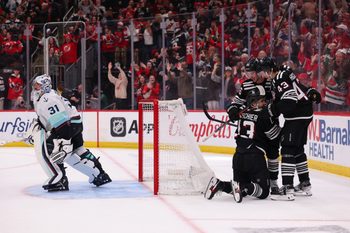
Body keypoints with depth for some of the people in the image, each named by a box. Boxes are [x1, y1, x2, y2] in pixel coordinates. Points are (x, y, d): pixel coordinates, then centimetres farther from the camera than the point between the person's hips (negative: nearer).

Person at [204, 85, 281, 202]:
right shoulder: (263, 115, -9)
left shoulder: (243, 113, 11)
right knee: (263, 191, -1)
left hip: (238, 156, 7)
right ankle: (242, 188, -27)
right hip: (254, 157, -7)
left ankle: (218, 184, -3)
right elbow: (275, 137, -2)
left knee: (242, 189, 20)